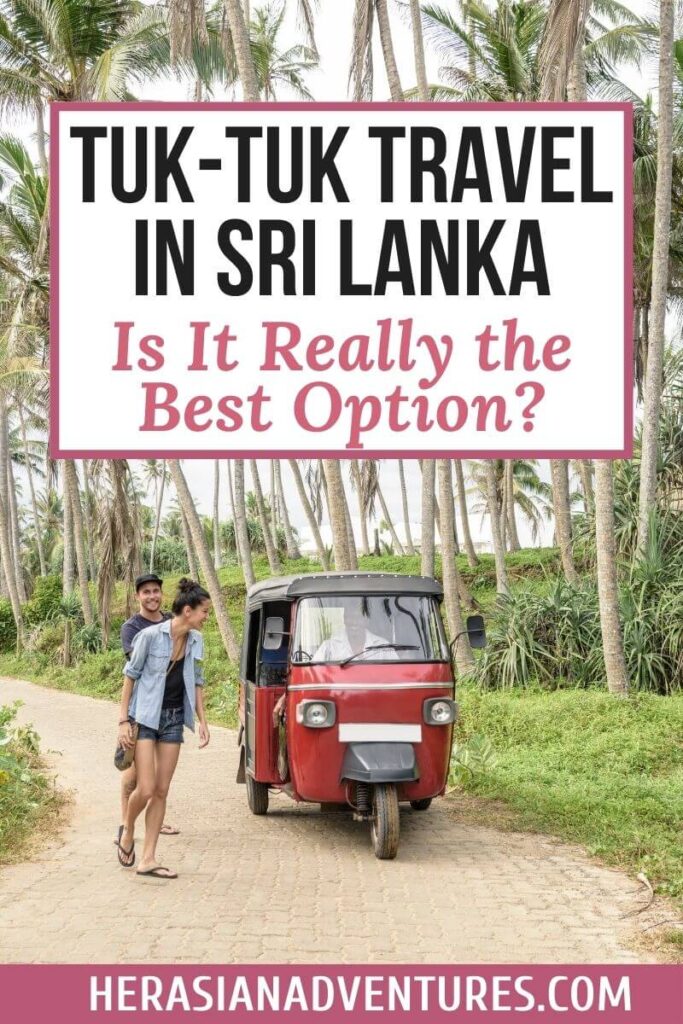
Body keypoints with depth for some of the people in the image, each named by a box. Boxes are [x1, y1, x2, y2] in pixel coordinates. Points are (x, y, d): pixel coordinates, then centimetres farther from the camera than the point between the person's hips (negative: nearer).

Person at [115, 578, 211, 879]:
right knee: (146, 789, -10)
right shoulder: (150, 636, -14)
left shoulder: (195, 641, 3)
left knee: (161, 791, 3)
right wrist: (123, 721, -9)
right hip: (145, 717, -5)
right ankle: (127, 832, 20)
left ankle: (148, 858, 8)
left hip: (174, 719, 6)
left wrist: (202, 721, 6)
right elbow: (130, 676, -7)